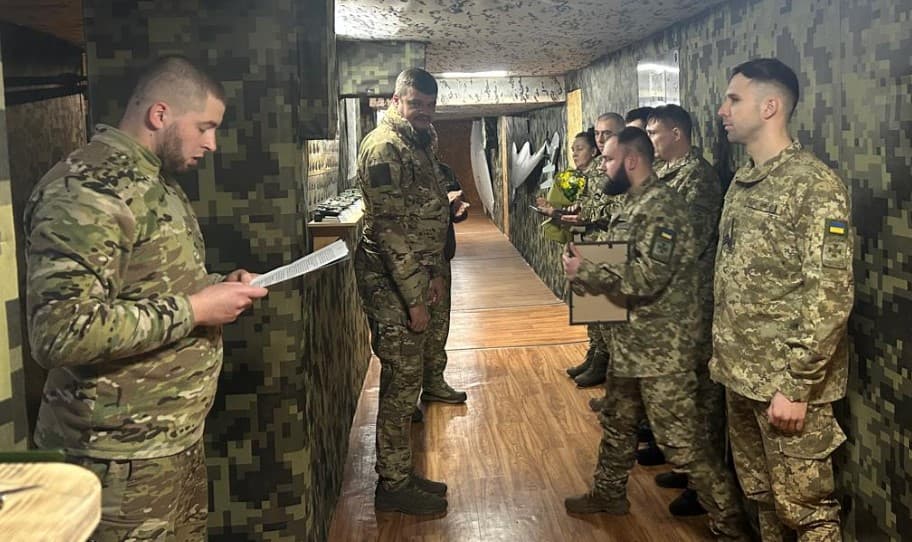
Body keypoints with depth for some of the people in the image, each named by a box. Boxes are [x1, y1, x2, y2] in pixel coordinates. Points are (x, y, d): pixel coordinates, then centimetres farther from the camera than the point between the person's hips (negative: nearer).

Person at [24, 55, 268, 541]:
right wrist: (193, 310, -24)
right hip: (122, 457, -9)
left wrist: (217, 288, 4)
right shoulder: (85, 191, -21)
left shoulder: (154, 182, 12)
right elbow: (60, 332, -30)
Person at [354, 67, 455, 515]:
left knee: (407, 377, 14)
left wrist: (435, 274, 15)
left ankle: (400, 474, 26)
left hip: (415, 276, 9)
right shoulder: (384, 147, -15)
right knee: (402, 381, -2)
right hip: (392, 281, -9)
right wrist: (414, 297, -22)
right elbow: (389, 228, -22)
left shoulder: (420, 146, 15)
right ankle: (393, 485, 10)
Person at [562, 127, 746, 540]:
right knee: (617, 423, 23)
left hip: (663, 348, -10)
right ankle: (609, 493, 41)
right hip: (630, 340, 10)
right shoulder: (632, 204, 11)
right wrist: (584, 266, -1)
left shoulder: (662, 206, -19)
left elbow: (648, 278, -28)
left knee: (680, 442, -3)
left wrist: (584, 271, -19)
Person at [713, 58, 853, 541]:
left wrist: (795, 385, -21)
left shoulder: (815, 184, -14)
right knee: (758, 493, 18)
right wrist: (721, 354, 14)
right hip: (739, 374, 8)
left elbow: (830, 295, -19)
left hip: (787, 381, -7)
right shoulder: (742, 182, 10)